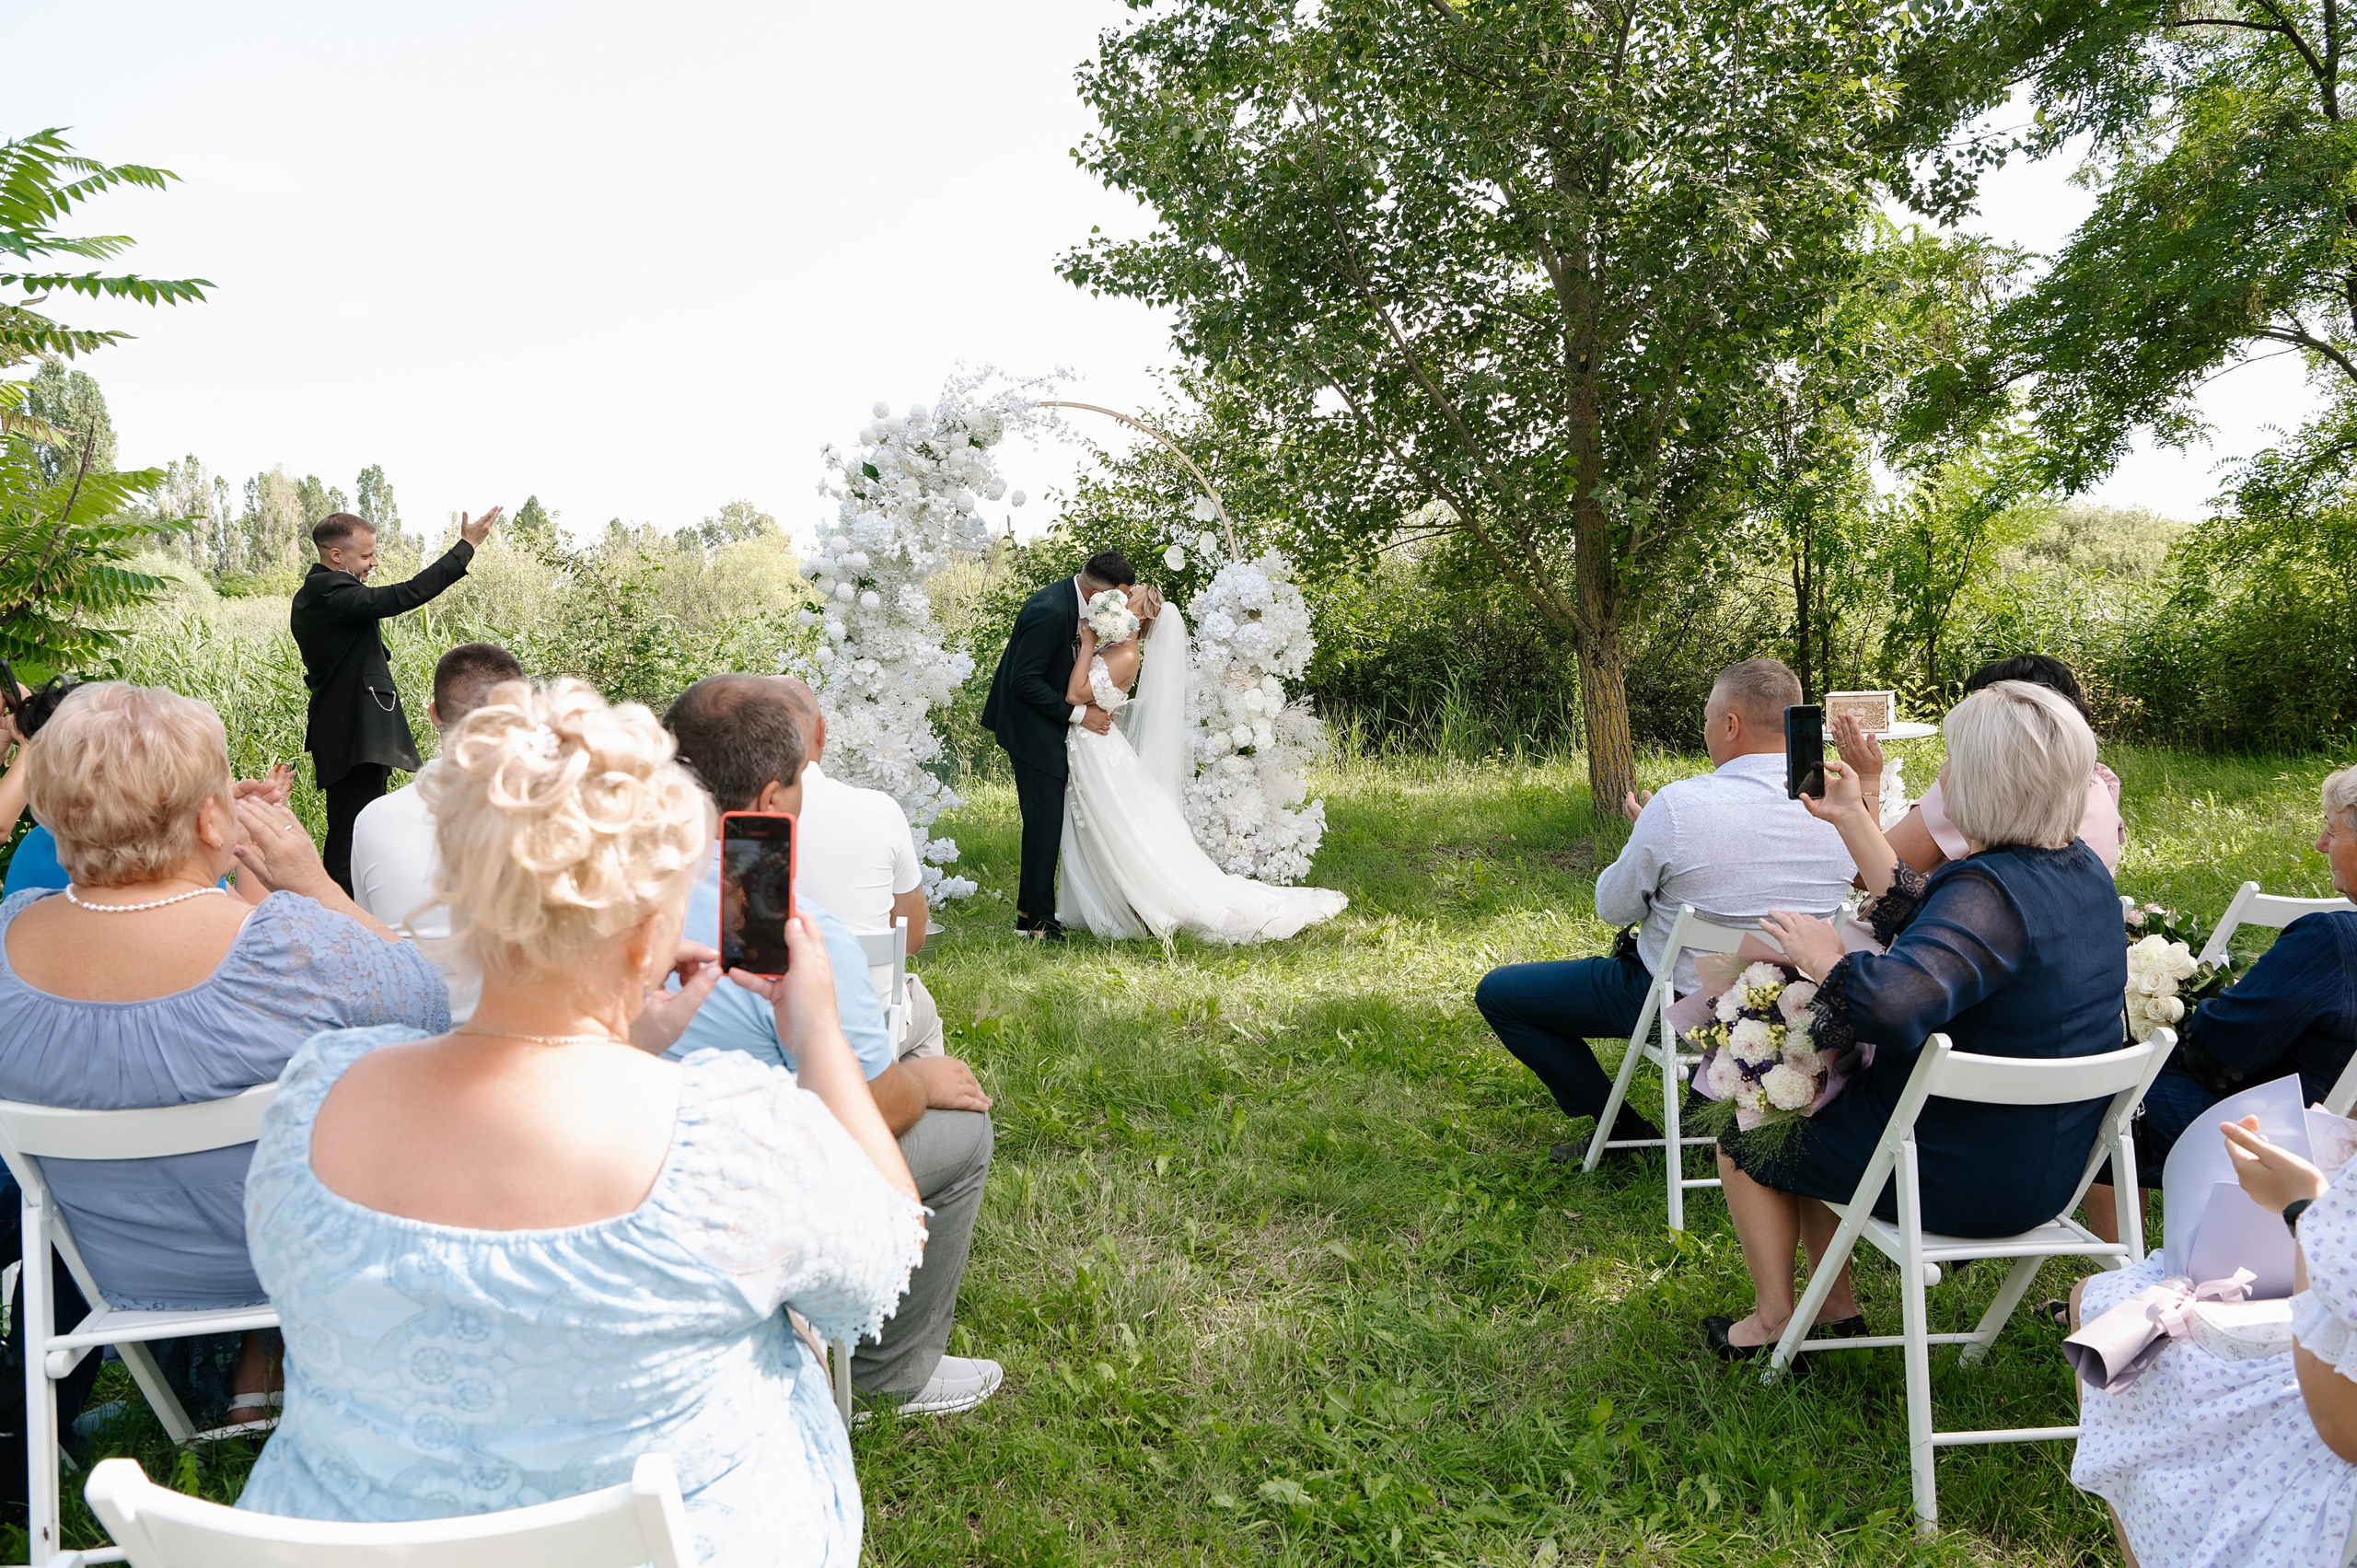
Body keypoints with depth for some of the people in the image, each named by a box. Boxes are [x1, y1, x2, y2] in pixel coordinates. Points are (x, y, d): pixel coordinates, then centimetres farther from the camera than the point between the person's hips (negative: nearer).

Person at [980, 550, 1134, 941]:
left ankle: (1030, 911, 21)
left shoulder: (1070, 601, 4)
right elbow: (1024, 681, -25)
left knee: (1045, 822, 13)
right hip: (1032, 727, -10)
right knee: (1044, 822, -8)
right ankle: (1039, 920, 0)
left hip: (1046, 723, 10)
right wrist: (1077, 714, -22)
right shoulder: (1050, 610, -26)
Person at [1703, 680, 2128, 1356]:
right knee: (1806, 1106, 28)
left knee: (1747, 1132, 14)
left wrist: (1826, 957, -26)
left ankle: (1773, 1321, 30)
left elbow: (1889, 1006, -47)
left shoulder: (1992, 893, -32)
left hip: (1965, 1179, -9)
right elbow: (1931, 928, 10)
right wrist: (1851, 818, 11)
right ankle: (1838, 1311, 33)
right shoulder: (2080, 867, -1)